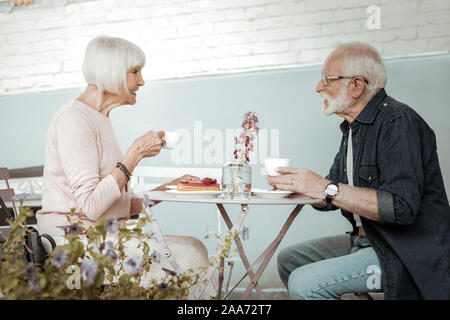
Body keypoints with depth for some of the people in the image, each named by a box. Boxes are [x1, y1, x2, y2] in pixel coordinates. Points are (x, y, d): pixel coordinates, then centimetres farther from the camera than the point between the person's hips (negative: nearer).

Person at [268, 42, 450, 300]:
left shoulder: (398, 123, -19)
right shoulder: (354, 127, 12)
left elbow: (401, 207, -30)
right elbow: (332, 199, 14)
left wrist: (327, 188, -29)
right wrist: (298, 184, -5)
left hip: (409, 254, -9)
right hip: (367, 240, 10)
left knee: (304, 283, -23)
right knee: (288, 260, 11)